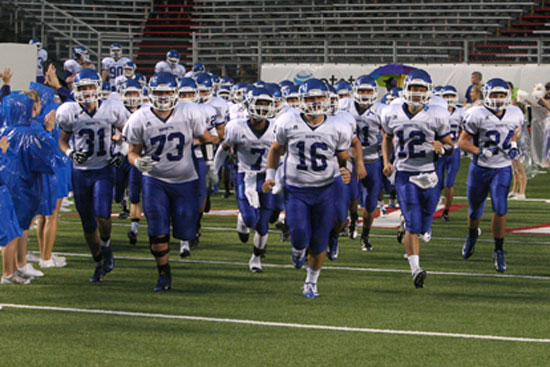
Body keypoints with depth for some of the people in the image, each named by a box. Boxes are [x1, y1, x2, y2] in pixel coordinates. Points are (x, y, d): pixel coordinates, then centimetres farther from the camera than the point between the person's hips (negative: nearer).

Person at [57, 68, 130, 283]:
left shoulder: (111, 110, -5)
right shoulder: (70, 112, -4)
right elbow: (63, 140, 9)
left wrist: (121, 154, -5)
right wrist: (71, 153, -11)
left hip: (103, 170, -2)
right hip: (80, 172, 2)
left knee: (102, 215, -22)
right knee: (88, 224, 7)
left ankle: (106, 246, 9)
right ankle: (99, 264, 24)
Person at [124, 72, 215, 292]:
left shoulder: (190, 113, -11)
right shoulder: (140, 120, -10)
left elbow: (205, 138, 4)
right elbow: (133, 151, -2)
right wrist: (137, 162, -23)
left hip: (185, 180, 0)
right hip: (154, 180, 0)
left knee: (185, 232, 0)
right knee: (157, 232, -9)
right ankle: (164, 274, 10)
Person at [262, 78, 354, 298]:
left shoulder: (337, 129, -4)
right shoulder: (289, 124, -6)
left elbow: (344, 157, 10)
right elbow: (276, 149, 11)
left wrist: (347, 170, -13)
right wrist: (270, 176, 2)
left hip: (324, 191, 1)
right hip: (296, 191, -1)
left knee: (319, 243, 2)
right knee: (300, 236, -17)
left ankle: (311, 283, 25)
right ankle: (298, 250, 23)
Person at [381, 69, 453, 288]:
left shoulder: (437, 116, -4)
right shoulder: (393, 114, 1)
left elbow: (450, 146, 6)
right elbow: (387, 139, 19)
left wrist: (442, 149, -17)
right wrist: (387, 161, 4)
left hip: (429, 174, 1)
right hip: (404, 174, -1)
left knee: (424, 227, 11)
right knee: (413, 223, -14)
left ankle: (406, 234, 45)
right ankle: (415, 268, -13)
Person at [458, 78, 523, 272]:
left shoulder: (515, 115, -3)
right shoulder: (477, 116, -17)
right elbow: (462, 141, -12)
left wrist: (513, 145, 1)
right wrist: (480, 152, -25)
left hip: (503, 169, 1)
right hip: (480, 168, -1)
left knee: (500, 209, -15)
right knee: (475, 210, 13)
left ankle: (499, 251, -4)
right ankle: (472, 235, 47)